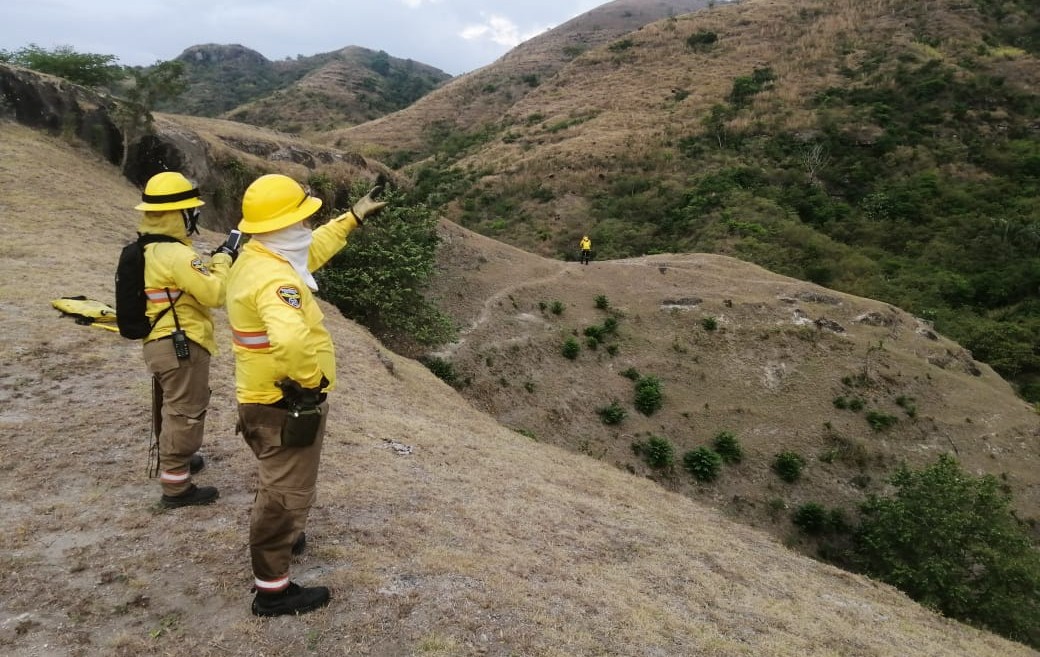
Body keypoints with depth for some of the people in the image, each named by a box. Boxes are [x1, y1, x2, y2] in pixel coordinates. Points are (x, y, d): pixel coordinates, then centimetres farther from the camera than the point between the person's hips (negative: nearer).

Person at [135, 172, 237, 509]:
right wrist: (223, 259, -10)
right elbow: (215, 294, -22)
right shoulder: (176, 254, -22)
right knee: (185, 414, -1)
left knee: (172, 409, 25)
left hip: (158, 342, 10)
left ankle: (174, 461, 44)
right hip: (181, 346, -10)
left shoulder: (147, 249, 10)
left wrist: (213, 262, 7)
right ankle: (175, 486, 8)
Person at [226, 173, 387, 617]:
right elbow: (291, 339, -48)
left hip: (264, 398, 10)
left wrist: (354, 216, 26)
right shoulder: (274, 278, -29)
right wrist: (311, 382, -30)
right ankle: (273, 589, 19)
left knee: (276, 484, 31)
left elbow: (312, 250, 22)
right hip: (288, 404, -10)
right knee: (288, 493, 5)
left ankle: (275, 540, 53)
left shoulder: (255, 259, 4)